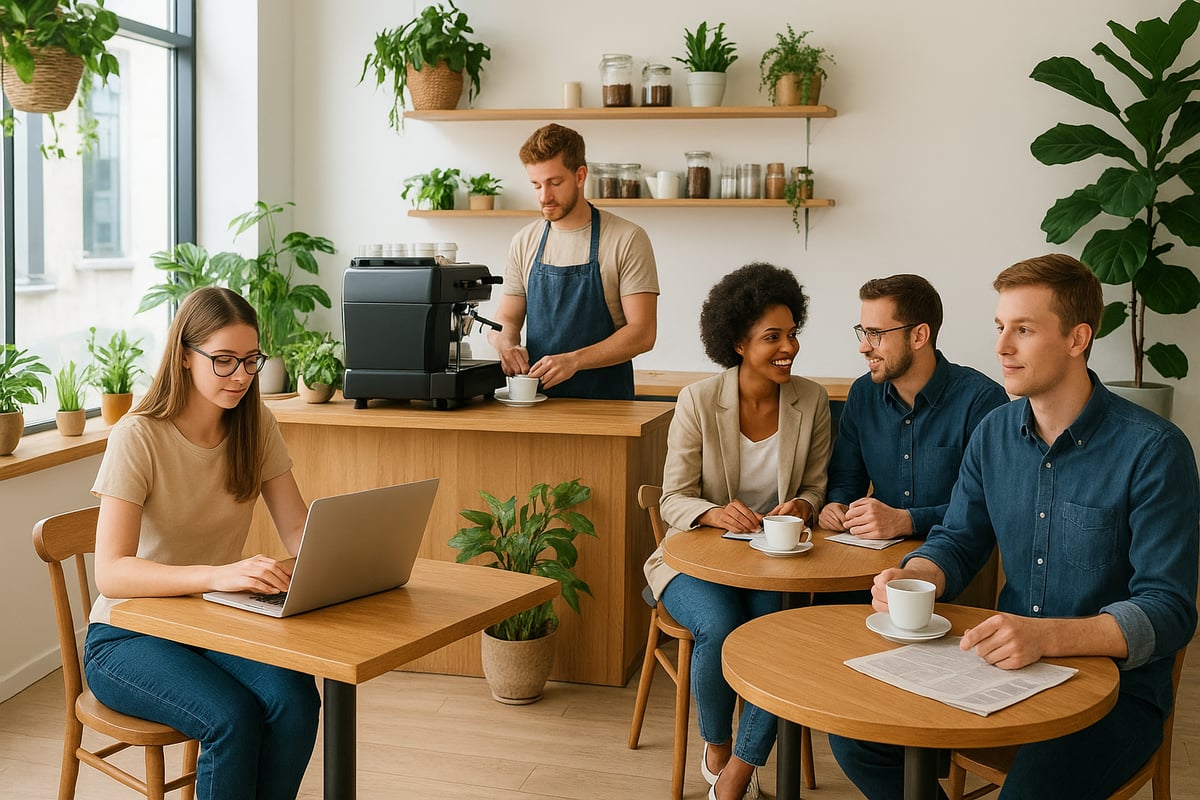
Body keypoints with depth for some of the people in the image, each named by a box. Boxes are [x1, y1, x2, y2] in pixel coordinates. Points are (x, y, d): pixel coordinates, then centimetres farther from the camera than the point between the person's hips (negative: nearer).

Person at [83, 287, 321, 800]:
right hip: (129, 635, -4)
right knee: (233, 717, -31)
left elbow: (299, 531, -2)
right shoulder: (138, 437, -17)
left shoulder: (256, 425, -1)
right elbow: (111, 574, -26)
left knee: (294, 698, -26)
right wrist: (218, 574, -43)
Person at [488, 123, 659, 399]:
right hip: (535, 402, 4)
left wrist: (573, 360, -19)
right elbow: (507, 320, 17)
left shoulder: (628, 240, -2)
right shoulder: (524, 242, 12)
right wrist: (506, 344, -7)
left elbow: (643, 332, -7)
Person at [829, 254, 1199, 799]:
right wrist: (914, 577, -13)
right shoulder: (995, 433, 3)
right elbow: (957, 541, 12)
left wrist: (1046, 636, -36)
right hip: (1007, 666, 5)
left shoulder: (1154, 450, -15)